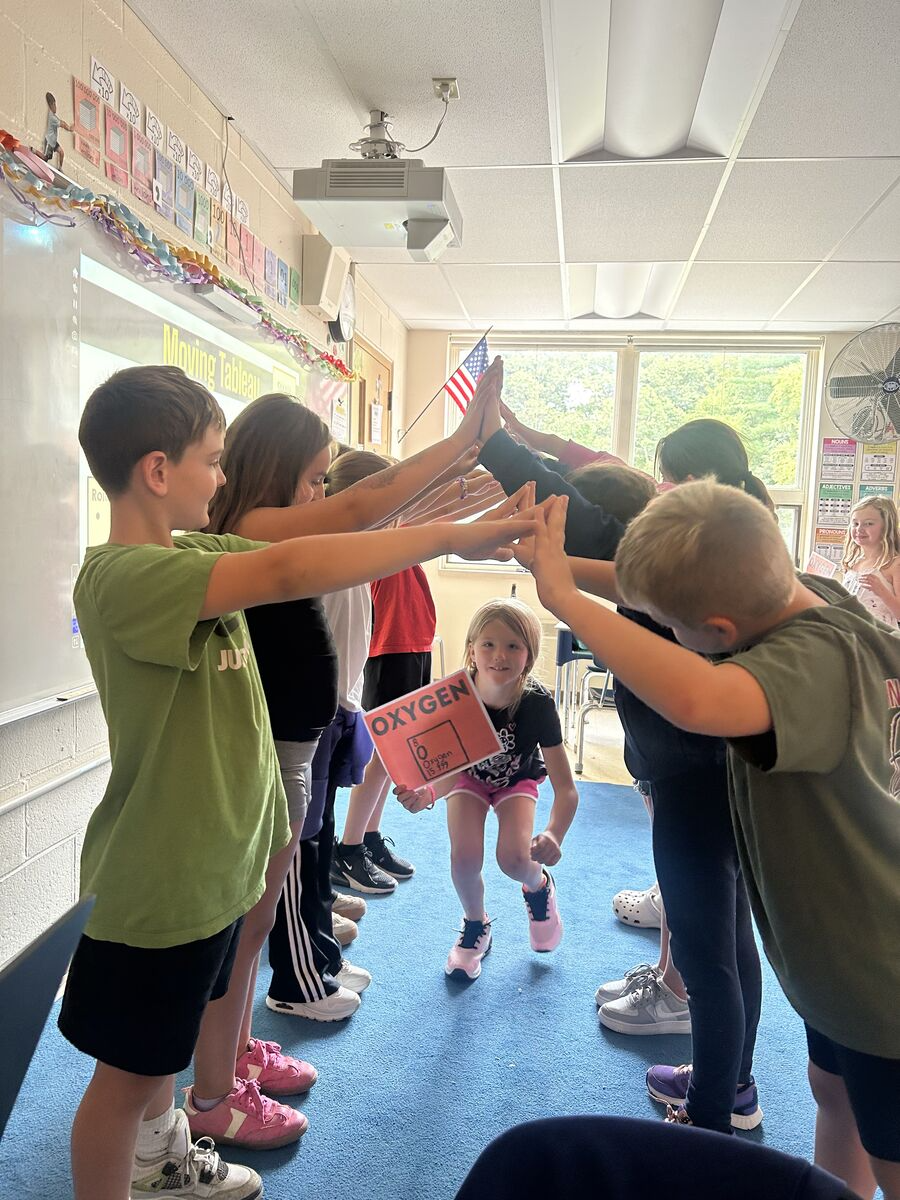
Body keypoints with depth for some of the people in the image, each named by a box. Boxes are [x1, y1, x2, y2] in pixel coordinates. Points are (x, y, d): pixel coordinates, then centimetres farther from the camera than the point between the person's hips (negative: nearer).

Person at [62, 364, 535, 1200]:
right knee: (128, 1068, 12)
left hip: (207, 857, 9)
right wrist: (449, 535, -35)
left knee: (171, 1037, 30)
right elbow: (289, 572, -39)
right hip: (157, 880, -9)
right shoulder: (120, 575, -26)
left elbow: (330, 531, -1)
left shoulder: (189, 556, 2)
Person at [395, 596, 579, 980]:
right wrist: (427, 793, -51)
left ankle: (538, 887, 16)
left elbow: (565, 788, -33)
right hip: (470, 776, 1)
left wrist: (554, 834, -53)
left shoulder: (536, 704, -35)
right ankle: (476, 926, 13)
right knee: (465, 857, -20)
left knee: (513, 858, -23)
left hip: (517, 779, -1)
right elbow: (450, 770, -28)